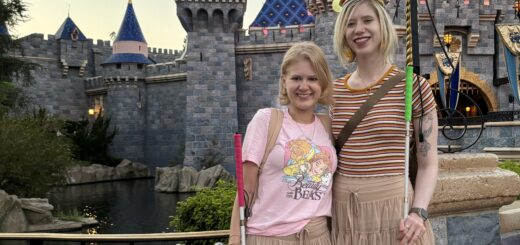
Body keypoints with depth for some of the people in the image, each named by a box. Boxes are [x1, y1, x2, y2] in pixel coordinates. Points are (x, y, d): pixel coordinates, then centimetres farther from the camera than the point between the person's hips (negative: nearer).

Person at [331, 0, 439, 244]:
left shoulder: (412, 86, -5)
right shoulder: (336, 91, 5)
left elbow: (428, 163, -5)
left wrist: (418, 213, -17)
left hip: (392, 208, -3)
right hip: (343, 211, 4)